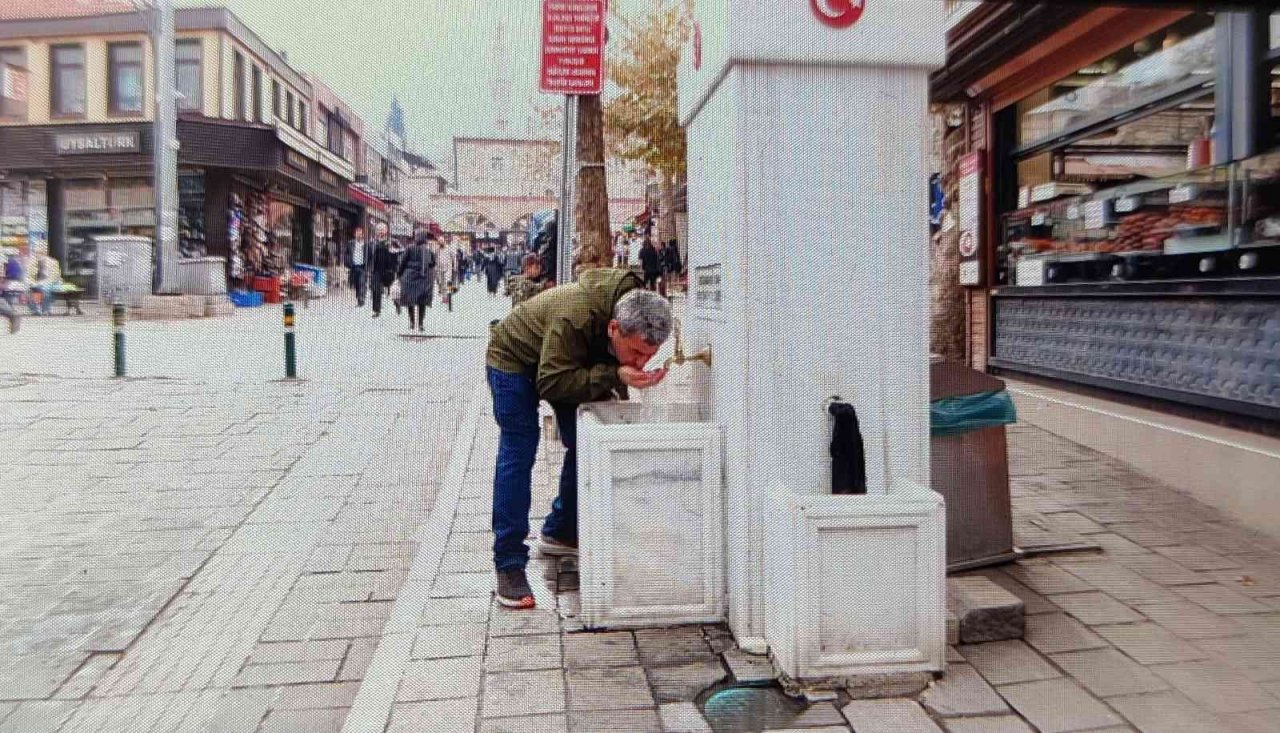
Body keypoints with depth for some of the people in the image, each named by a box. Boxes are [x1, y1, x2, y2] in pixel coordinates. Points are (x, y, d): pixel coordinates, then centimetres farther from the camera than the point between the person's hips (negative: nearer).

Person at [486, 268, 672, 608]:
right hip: (514, 358, -7)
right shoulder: (573, 318, -44)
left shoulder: (636, 321, -21)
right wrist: (613, 375, -46)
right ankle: (509, 565, -10)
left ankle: (560, 532, 23)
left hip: (565, 363, 7)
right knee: (518, 455, -13)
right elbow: (552, 383, -40)